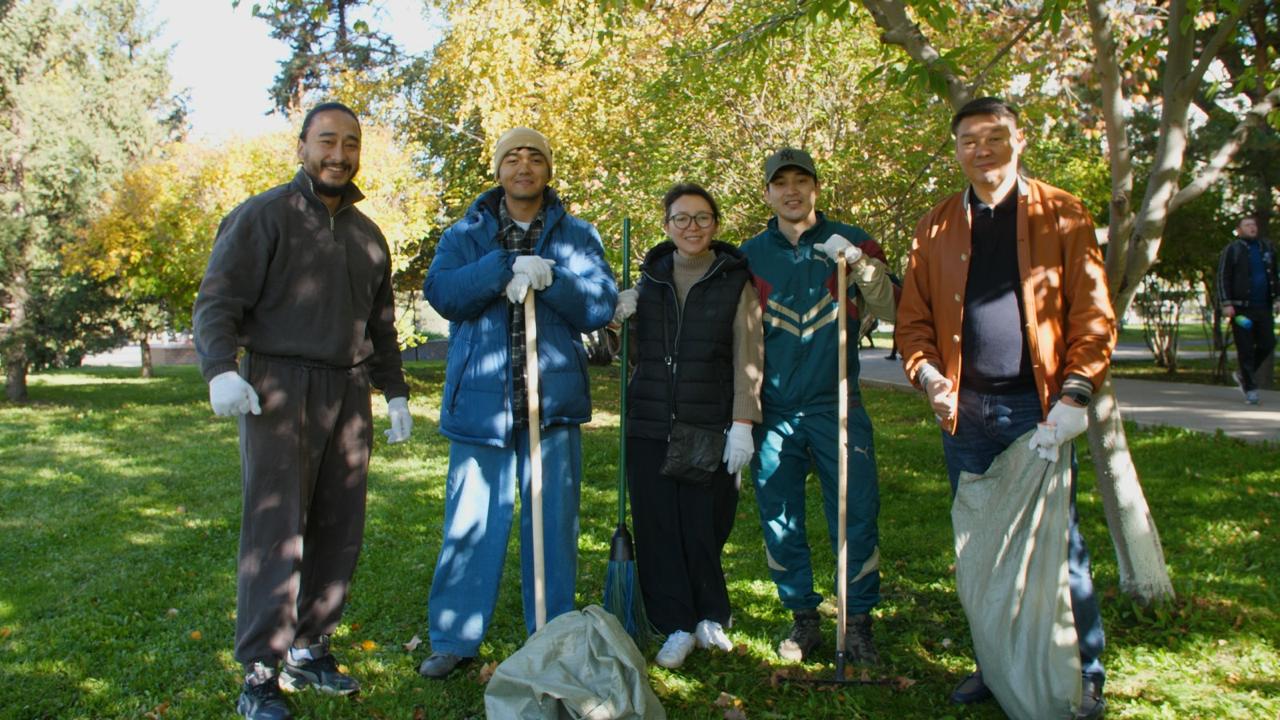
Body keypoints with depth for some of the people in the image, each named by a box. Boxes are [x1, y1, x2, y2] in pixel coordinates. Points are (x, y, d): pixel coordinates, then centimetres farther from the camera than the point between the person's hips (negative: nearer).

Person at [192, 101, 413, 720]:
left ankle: (308, 650, 21)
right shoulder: (264, 216, 0)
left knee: (339, 531, 7)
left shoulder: (367, 234, 19)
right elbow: (216, 299, -7)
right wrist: (220, 369, -23)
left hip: (348, 394, 6)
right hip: (279, 390, -6)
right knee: (275, 531, -8)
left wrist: (394, 392, 18)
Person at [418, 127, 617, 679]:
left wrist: (549, 279, -17)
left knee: (553, 522, 7)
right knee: (470, 523, 4)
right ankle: (452, 637, 19)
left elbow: (601, 307, -2)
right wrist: (506, 268, -20)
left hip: (553, 400, 1)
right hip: (480, 400, 0)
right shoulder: (467, 233, 9)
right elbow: (441, 292, -8)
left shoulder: (577, 235, 9)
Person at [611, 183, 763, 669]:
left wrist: (743, 424, -11)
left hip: (709, 427, -3)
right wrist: (618, 314, 1)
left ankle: (710, 618, 23)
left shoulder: (735, 281, 2)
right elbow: (631, 351, 22)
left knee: (705, 527, 1)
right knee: (657, 527, 3)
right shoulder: (649, 279, 12)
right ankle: (677, 626, 16)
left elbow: (748, 357, -3)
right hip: (650, 426, 3)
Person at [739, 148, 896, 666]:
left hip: (838, 408, -1)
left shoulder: (850, 242, 4)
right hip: (774, 413, 2)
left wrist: (862, 264, -21)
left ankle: (857, 621, 15)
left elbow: (893, 311, -5)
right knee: (780, 521, 7)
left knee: (855, 517, 0)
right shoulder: (750, 255, 7)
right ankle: (803, 618, 22)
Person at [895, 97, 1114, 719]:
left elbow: (1094, 313, -3)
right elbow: (914, 316, 10)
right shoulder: (937, 226, 10)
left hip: (1039, 408, -3)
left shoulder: (1061, 215, 2)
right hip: (966, 411, 3)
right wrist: (926, 371, -8)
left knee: (1058, 542, 2)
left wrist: (1074, 394, -13)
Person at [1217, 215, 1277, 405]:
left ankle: (1243, 374, 24)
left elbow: (1275, 275, 21)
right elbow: (1223, 278, -5)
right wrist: (1226, 304, -13)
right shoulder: (1232, 250, -1)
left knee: (1267, 344, 3)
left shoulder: (1267, 247, 14)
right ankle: (1250, 389, 5)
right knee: (1246, 349, -3)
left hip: (1263, 307, 5)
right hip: (1241, 308, -5)